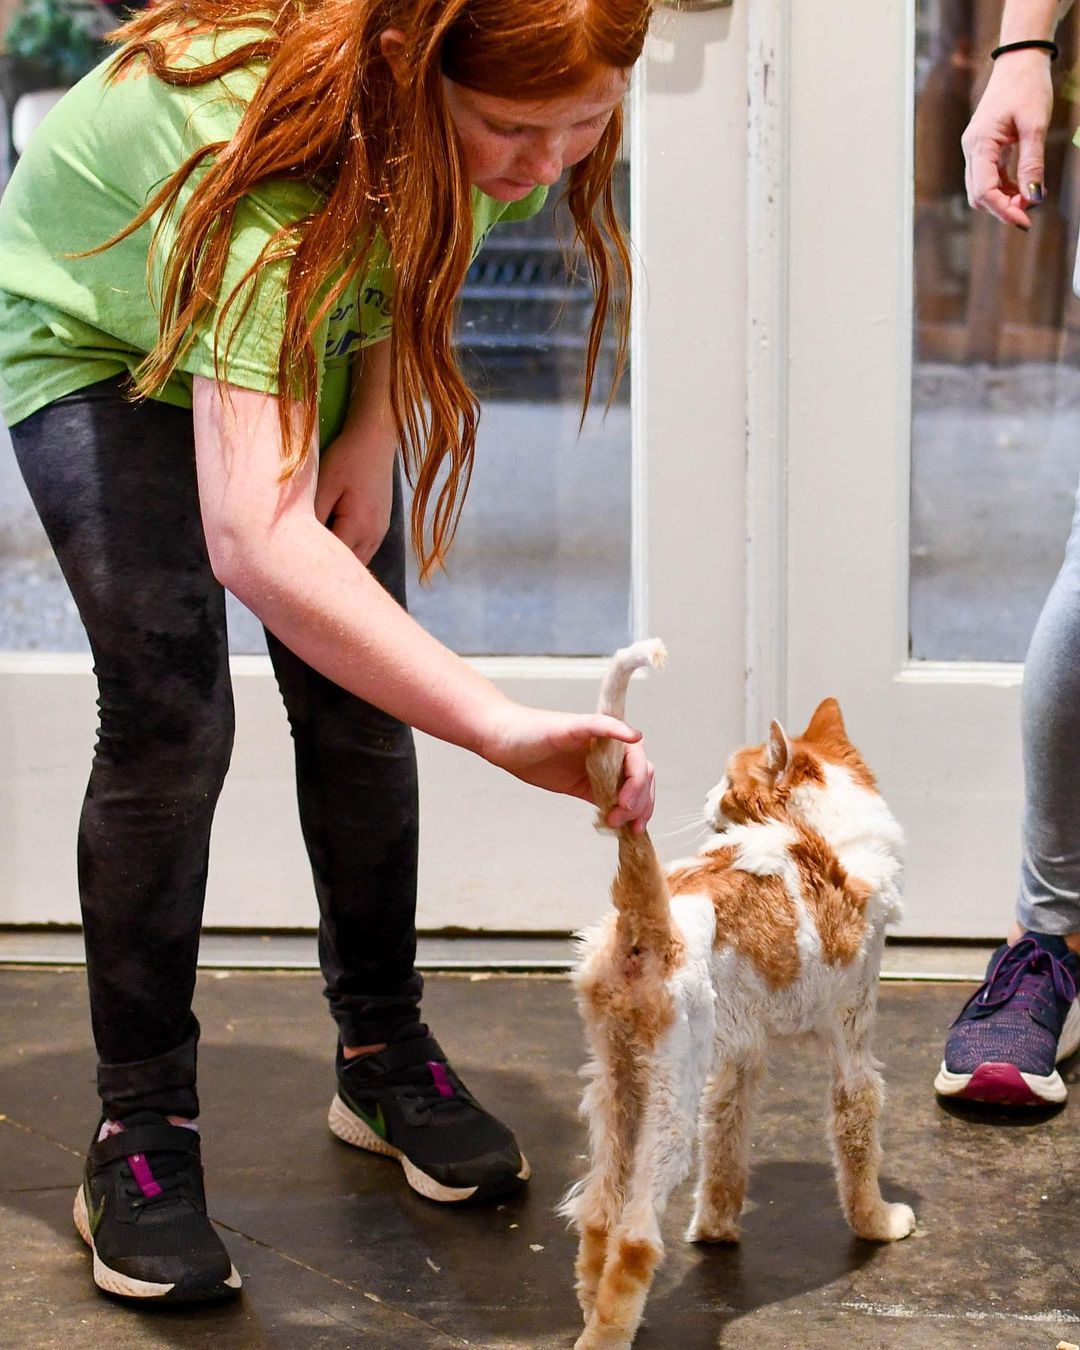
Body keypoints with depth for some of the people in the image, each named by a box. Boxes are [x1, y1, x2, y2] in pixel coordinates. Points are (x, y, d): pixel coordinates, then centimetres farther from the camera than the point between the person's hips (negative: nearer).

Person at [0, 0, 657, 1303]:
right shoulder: (265, 171, -46)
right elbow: (250, 539, -55)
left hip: (311, 332, 6)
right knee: (169, 717, -17)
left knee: (359, 696, -1)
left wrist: (375, 431, -15)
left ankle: (383, 1054, 18)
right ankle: (139, 1132, -2)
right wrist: (506, 730, -62)